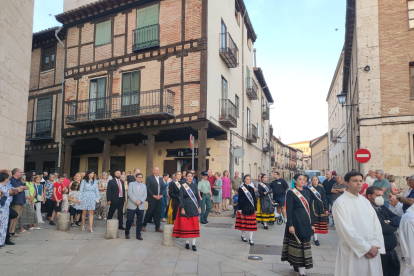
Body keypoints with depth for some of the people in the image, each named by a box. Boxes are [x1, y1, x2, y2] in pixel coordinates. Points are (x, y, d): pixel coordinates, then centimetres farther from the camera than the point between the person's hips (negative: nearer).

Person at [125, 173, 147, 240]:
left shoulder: (144, 186, 16)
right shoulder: (131, 184, 6)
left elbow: (145, 195, 6)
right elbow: (130, 193, -7)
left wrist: (140, 201, -12)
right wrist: (136, 201, -16)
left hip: (141, 206, 3)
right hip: (132, 205, -3)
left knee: (139, 221, 3)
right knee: (129, 220, -1)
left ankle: (138, 235, 12)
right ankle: (127, 233, 17)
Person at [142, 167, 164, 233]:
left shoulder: (161, 178, 15)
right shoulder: (149, 178, -2)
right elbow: (147, 188, -9)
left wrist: (161, 195, -1)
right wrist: (153, 195, -13)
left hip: (159, 198, 5)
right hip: (152, 198, -5)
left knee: (158, 212, 6)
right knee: (150, 212, -3)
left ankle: (157, 227, 12)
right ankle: (144, 225, 13)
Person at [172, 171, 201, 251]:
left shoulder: (195, 186, 6)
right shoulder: (183, 186, -2)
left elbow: (198, 197, 9)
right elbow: (181, 198, -4)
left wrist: (199, 207, 4)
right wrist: (182, 209, -10)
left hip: (193, 208, 2)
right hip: (186, 208, -2)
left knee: (194, 225, -1)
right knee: (185, 225, 2)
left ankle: (193, 243, 5)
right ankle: (187, 242, 16)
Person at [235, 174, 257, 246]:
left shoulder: (252, 188, 8)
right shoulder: (241, 188, -3)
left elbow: (255, 199, 11)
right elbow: (240, 199, -5)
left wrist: (255, 208, 8)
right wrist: (239, 209, -8)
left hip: (251, 208, 3)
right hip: (244, 208, -3)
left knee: (251, 223, 2)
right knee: (243, 222, 6)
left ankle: (251, 239, 9)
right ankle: (243, 236, 26)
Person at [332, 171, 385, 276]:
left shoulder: (365, 201, 10)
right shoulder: (340, 203, -11)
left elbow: (376, 224, 5)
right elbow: (346, 230, -15)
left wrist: (375, 245, -8)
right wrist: (366, 248, -12)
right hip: (352, 252, -5)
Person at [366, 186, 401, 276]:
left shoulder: (382, 208, 11)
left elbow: (398, 219, 7)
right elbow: (383, 228, -25)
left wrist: (388, 221, -14)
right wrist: (394, 227, -3)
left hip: (391, 250, 9)